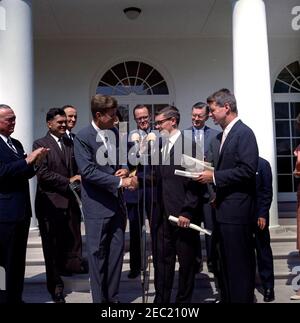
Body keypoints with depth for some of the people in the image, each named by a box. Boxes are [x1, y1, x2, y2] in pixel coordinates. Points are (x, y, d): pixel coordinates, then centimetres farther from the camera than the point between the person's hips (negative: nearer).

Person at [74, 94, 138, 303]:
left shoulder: (117, 132, 8)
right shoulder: (83, 137, -10)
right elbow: (88, 171, -18)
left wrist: (125, 169, -2)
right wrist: (120, 181, -21)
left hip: (117, 202, 6)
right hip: (97, 204, -6)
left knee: (116, 251, 12)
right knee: (98, 253, 4)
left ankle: (113, 297, 25)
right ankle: (99, 298, 19)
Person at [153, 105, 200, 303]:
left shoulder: (189, 143, -8)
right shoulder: (161, 147, 13)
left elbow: (194, 181, -13)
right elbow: (160, 180, 13)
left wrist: (187, 211, -15)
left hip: (183, 214, -6)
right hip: (164, 215, 6)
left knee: (187, 261, 9)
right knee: (162, 260, 12)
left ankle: (184, 299, 23)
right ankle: (161, 299, 24)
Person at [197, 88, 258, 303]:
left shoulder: (244, 133, -12)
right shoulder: (221, 137, 15)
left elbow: (248, 170, -20)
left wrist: (215, 177, -17)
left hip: (237, 210, -9)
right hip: (224, 209, 9)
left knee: (239, 263, 0)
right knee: (226, 261, 18)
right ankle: (227, 297, 31)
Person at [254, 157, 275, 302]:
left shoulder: (263, 164, -1)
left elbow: (267, 192, -4)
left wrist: (263, 214, -11)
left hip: (258, 215, -2)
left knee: (263, 250, 6)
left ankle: (268, 286, 15)